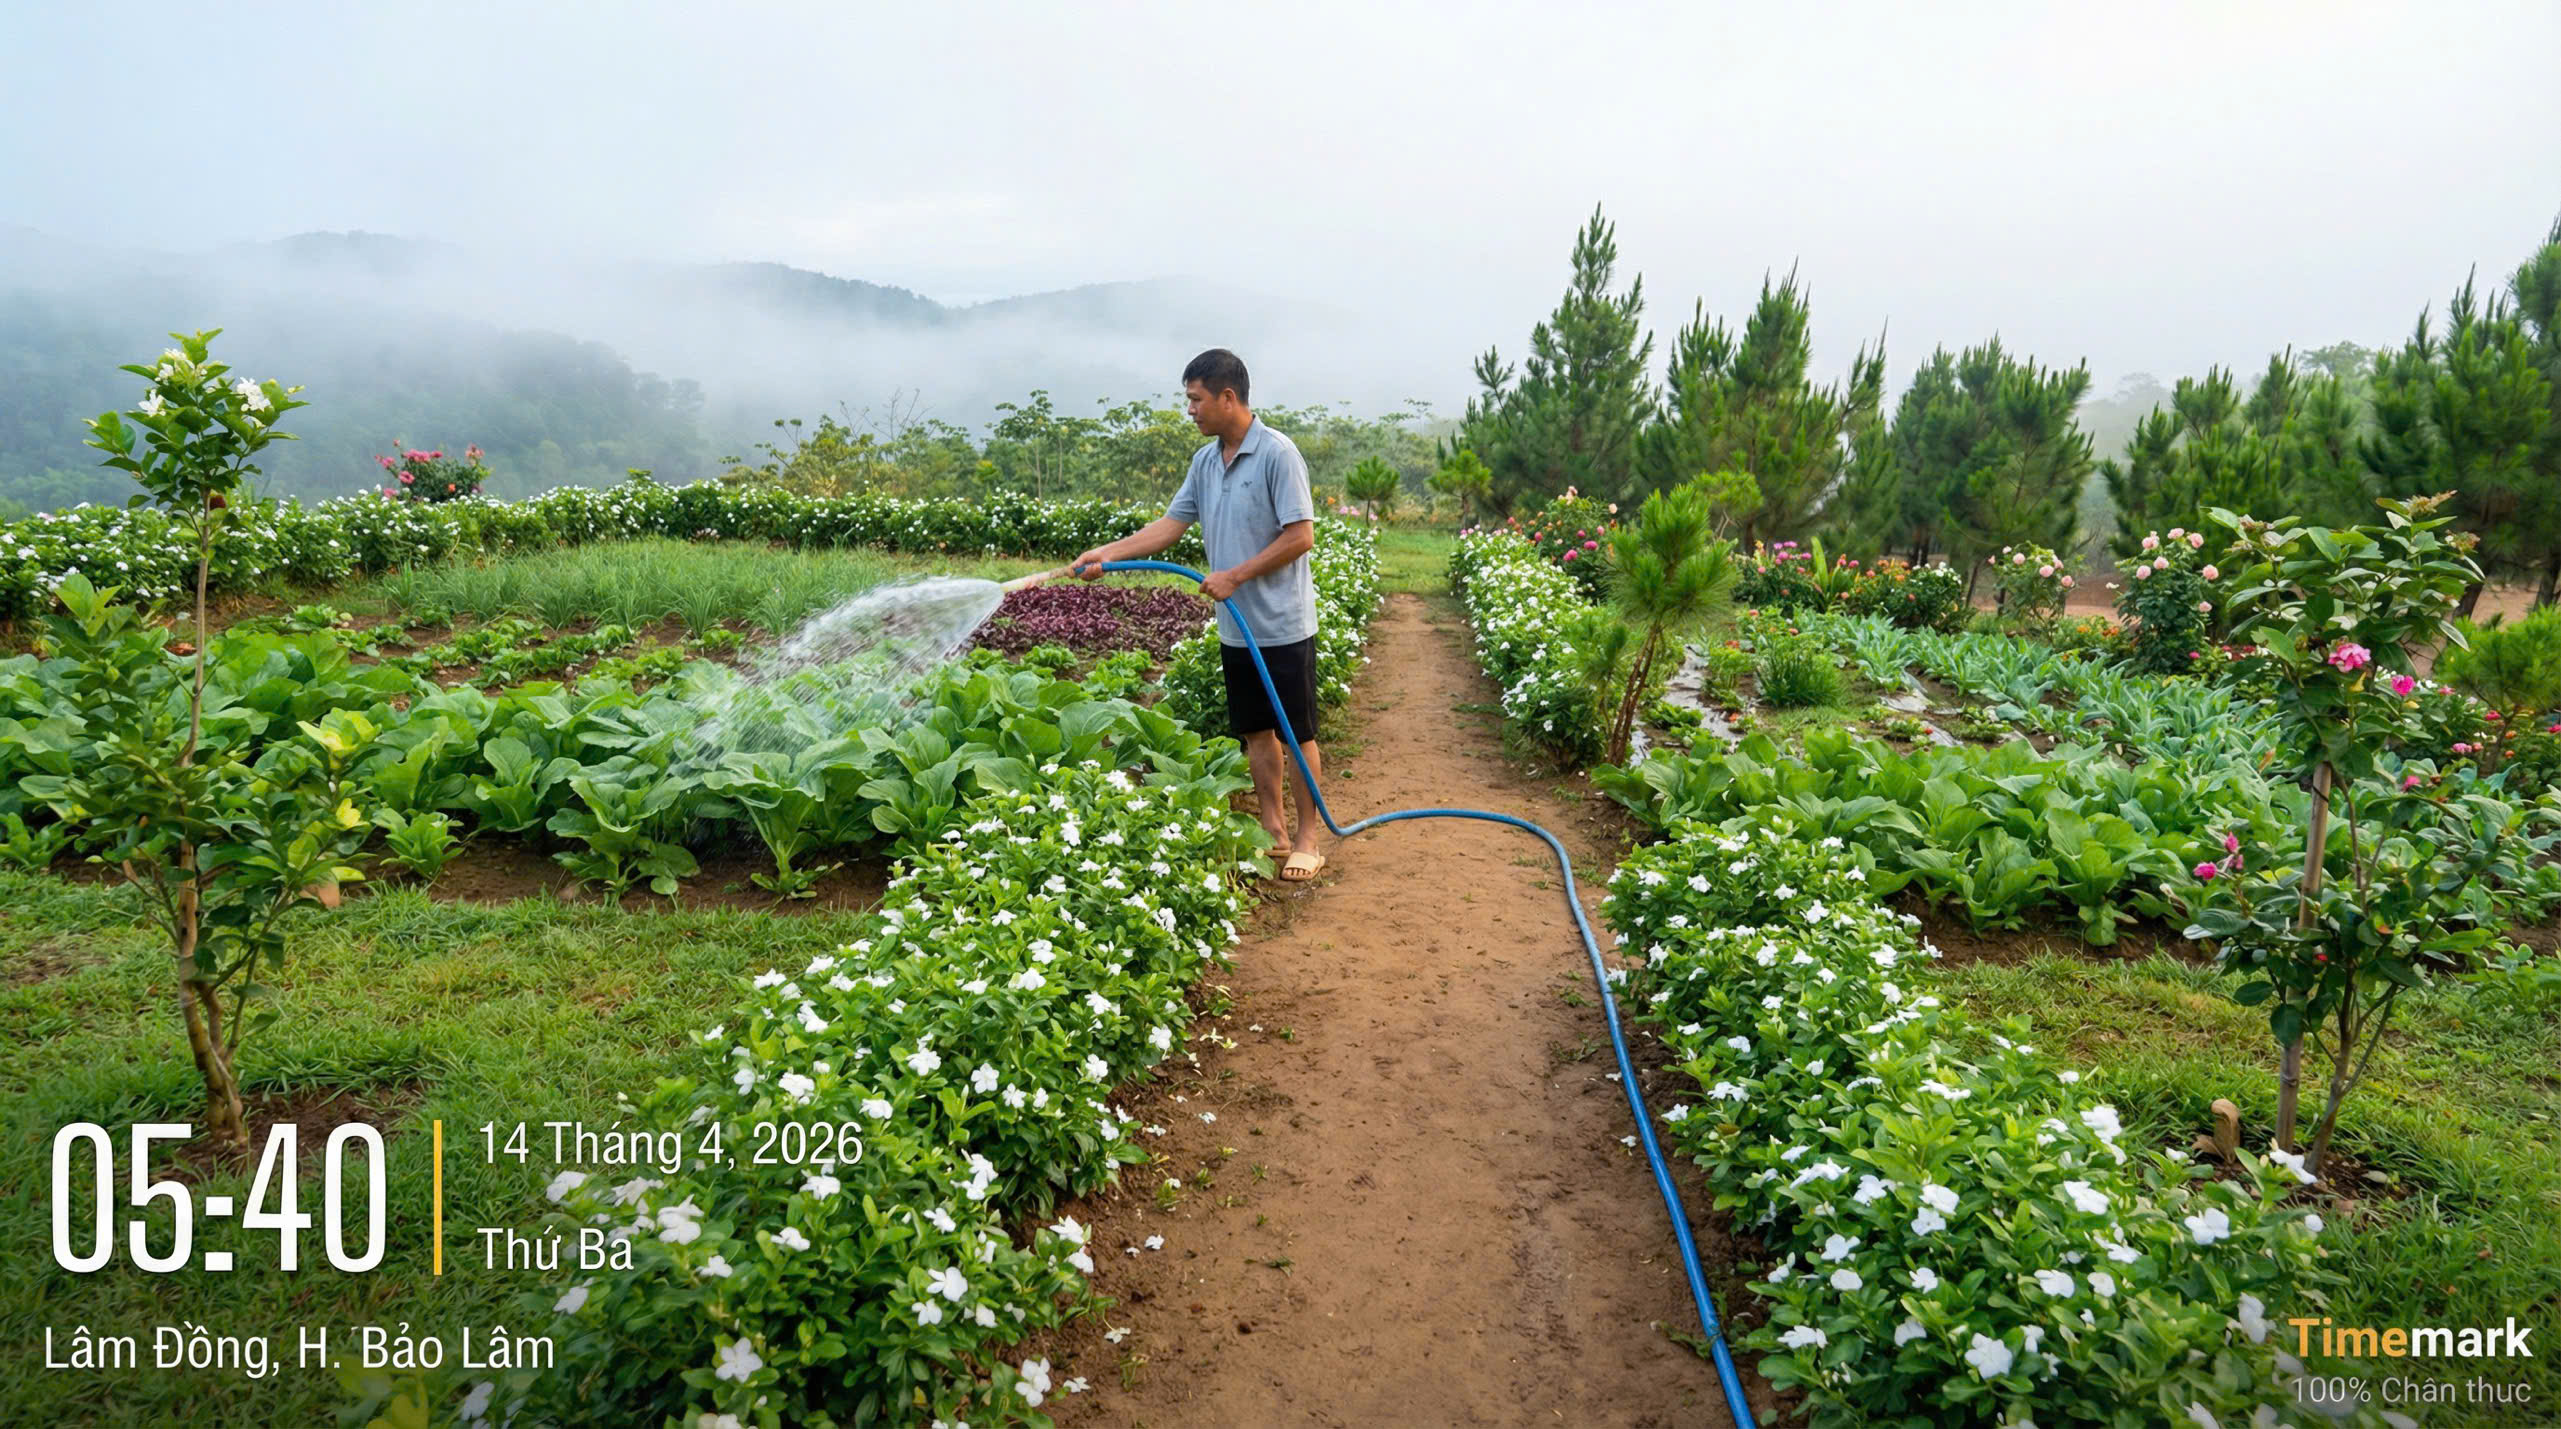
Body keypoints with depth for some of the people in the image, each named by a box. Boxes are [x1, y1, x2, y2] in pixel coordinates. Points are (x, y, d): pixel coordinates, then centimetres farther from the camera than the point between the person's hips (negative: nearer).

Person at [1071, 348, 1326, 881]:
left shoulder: (1277, 455, -15)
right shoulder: (1205, 461, 9)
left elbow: (1301, 537, -18)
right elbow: (1172, 524, 10)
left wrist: (1235, 577, -16)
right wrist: (1108, 553, 1)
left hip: (1282, 626, -7)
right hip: (1235, 629, 8)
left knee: (1297, 733, 2)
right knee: (1255, 732, 13)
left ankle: (1306, 839, 12)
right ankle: (1273, 832, 24)